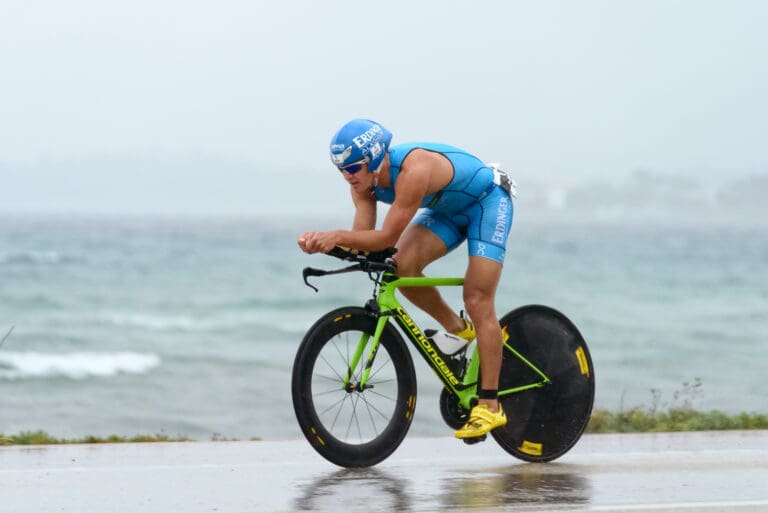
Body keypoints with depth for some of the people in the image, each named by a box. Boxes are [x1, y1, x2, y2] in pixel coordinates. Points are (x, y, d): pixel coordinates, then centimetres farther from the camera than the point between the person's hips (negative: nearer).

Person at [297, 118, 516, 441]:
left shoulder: (413, 170, -39)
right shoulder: (363, 180, -15)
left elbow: (388, 237, -40)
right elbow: (363, 238, -20)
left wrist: (337, 236, -51)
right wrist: (322, 241, -38)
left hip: (487, 200, -7)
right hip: (448, 208, 7)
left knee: (477, 302, -14)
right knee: (403, 266, -18)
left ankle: (489, 406, -12)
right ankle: (459, 331, 7)